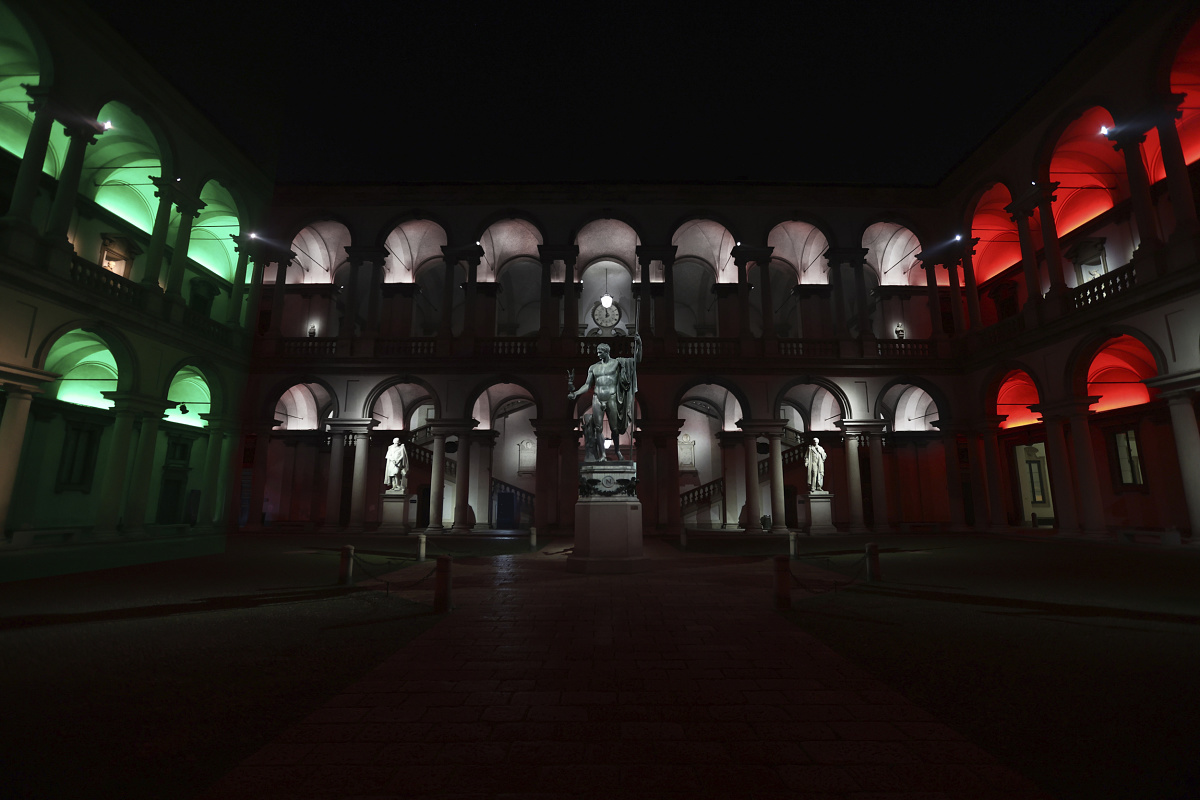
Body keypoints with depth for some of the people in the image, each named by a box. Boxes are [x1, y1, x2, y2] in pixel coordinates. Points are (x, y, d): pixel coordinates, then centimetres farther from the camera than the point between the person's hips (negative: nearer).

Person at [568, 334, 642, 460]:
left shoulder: (617, 363, 4)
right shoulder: (593, 367, 11)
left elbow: (637, 360, -1)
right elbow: (587, 385, 9)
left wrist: (638, 344, -13)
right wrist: (575, 393, -6)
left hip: (611, 399, -2)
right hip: (597, 400, 2)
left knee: (614, 427, 5)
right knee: (597, 427, -2)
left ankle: (617, 450, 25)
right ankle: (602, 455, 6)